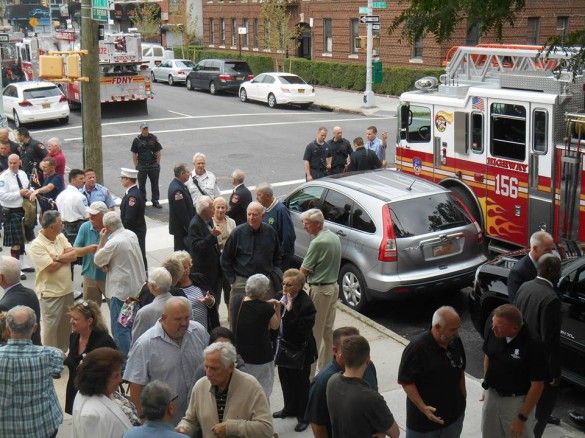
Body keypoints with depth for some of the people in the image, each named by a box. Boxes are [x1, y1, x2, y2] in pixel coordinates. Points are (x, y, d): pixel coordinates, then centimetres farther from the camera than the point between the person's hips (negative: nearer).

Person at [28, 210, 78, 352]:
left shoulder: (61, 237, 6)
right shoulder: (37, 245, -16)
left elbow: (74, 255, -2)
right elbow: (51, 267, -21)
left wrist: (58, 257, -17)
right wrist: (66, 257, -6)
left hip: (67, 289, 7)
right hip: (50, 292, -7)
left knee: (66, 324, 17)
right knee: (51, 326, 1)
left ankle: (64, 353, 32)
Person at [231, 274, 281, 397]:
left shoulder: (236, 302, -3)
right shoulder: (266, 308, -16)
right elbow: (275, 325, 1)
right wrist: (277, 309, 13)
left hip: (238, 356, 5)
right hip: (260, 359, -5)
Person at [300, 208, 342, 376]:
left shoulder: (317, 243, -21)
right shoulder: (335, 237, 6)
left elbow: (304, 271, -15)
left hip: (320, 290, -9)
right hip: (334, 285, 9)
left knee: (314, 332, -2)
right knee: (328, 330, 16)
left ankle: (309, 373, 3)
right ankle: (326, 367, 26)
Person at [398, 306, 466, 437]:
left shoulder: (456, 342, -3)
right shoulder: (417, 348, -23)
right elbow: (406, 381, -20)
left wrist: (463, 396, 16)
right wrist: (423, 407, -25)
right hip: (425, 417, -6)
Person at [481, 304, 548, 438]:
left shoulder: (533, 345, -27)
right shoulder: (492, 332, -13)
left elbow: (537, 385, -20)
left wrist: (522, 418, -16)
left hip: (518, 401, -5)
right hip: (492, 395, 5)